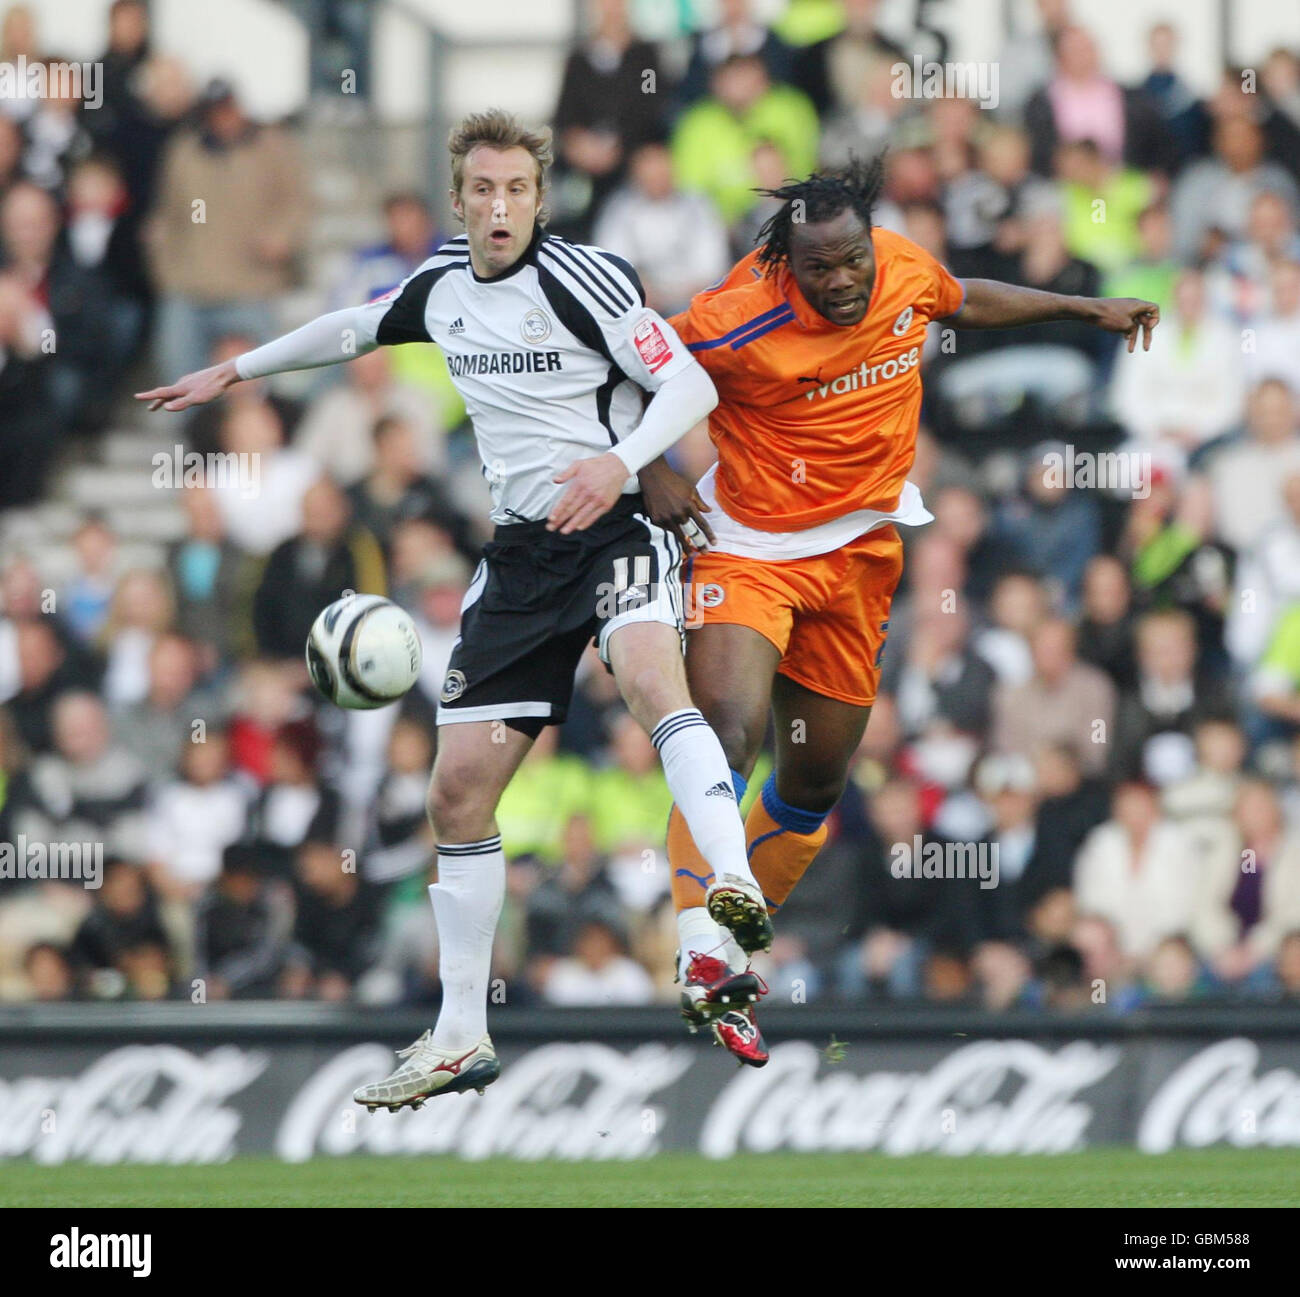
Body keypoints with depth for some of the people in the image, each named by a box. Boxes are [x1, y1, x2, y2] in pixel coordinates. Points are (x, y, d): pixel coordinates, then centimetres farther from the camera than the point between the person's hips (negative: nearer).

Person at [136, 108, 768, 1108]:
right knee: (460, 784, 2)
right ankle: (461, 1038, 12)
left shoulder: (582, 279, -10)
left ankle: (736, 889, -54)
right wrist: (233, 372, 37)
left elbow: (690, 385, -14)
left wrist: (617, 462, -31)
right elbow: (355, 328, 30)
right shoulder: (442, 287, 9)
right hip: (521, 551, 6)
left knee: (652, 680, -38)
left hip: (612, 529, -6)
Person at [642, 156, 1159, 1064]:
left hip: (859, 560, 6)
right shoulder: (738, 325, -24)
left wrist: (1084, 308, 21)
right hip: (750, 550, -6)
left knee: (816, 785, 11)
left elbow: (963, 303, 18)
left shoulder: (906, 271, -7)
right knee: (729, 733, -28)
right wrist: (652, 479, -14)